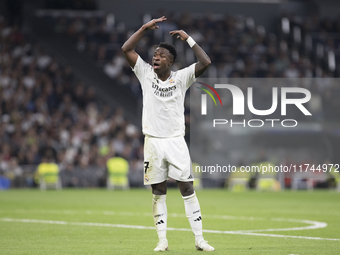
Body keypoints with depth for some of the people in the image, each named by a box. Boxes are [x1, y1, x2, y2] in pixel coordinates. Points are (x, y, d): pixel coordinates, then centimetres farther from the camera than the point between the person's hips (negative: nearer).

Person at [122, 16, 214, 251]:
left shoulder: (181, 78, 1)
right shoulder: (146, 74, 5)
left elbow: (206, 62, -11)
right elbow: (126, 49, -2)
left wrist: (188, 38, -8)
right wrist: (146, 28, -6)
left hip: (176, 142, -1)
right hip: (153, 142, 1)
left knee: (188, 189, -3)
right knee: (158, 193, 4)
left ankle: (199, 240, -1)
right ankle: (162, 240, 8)